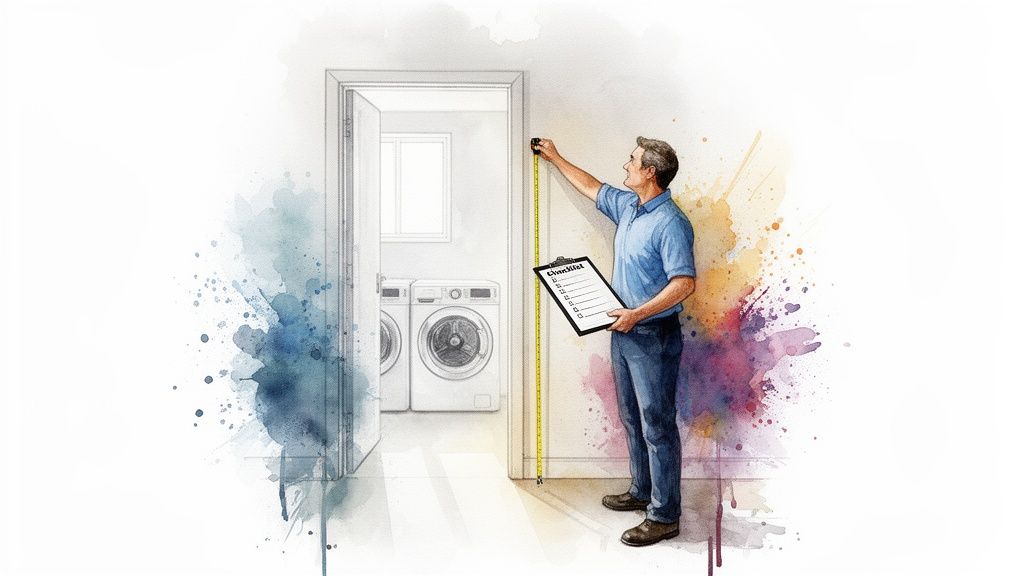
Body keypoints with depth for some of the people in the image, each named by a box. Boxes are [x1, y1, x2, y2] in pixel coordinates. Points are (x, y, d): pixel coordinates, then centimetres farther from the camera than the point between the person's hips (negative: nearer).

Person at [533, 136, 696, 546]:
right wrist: (555, 158, 35)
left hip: (654, 336, -9)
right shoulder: (627, 206, 9)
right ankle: (642, 492, 34)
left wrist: (637, 314, -24)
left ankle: (664, 517, 8)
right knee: (633, 419, 19)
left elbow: (684, 282, -24)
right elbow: (591, 188, 27)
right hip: (624, 332, 9)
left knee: (657, 426, -2)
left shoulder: (670, 223, -18)